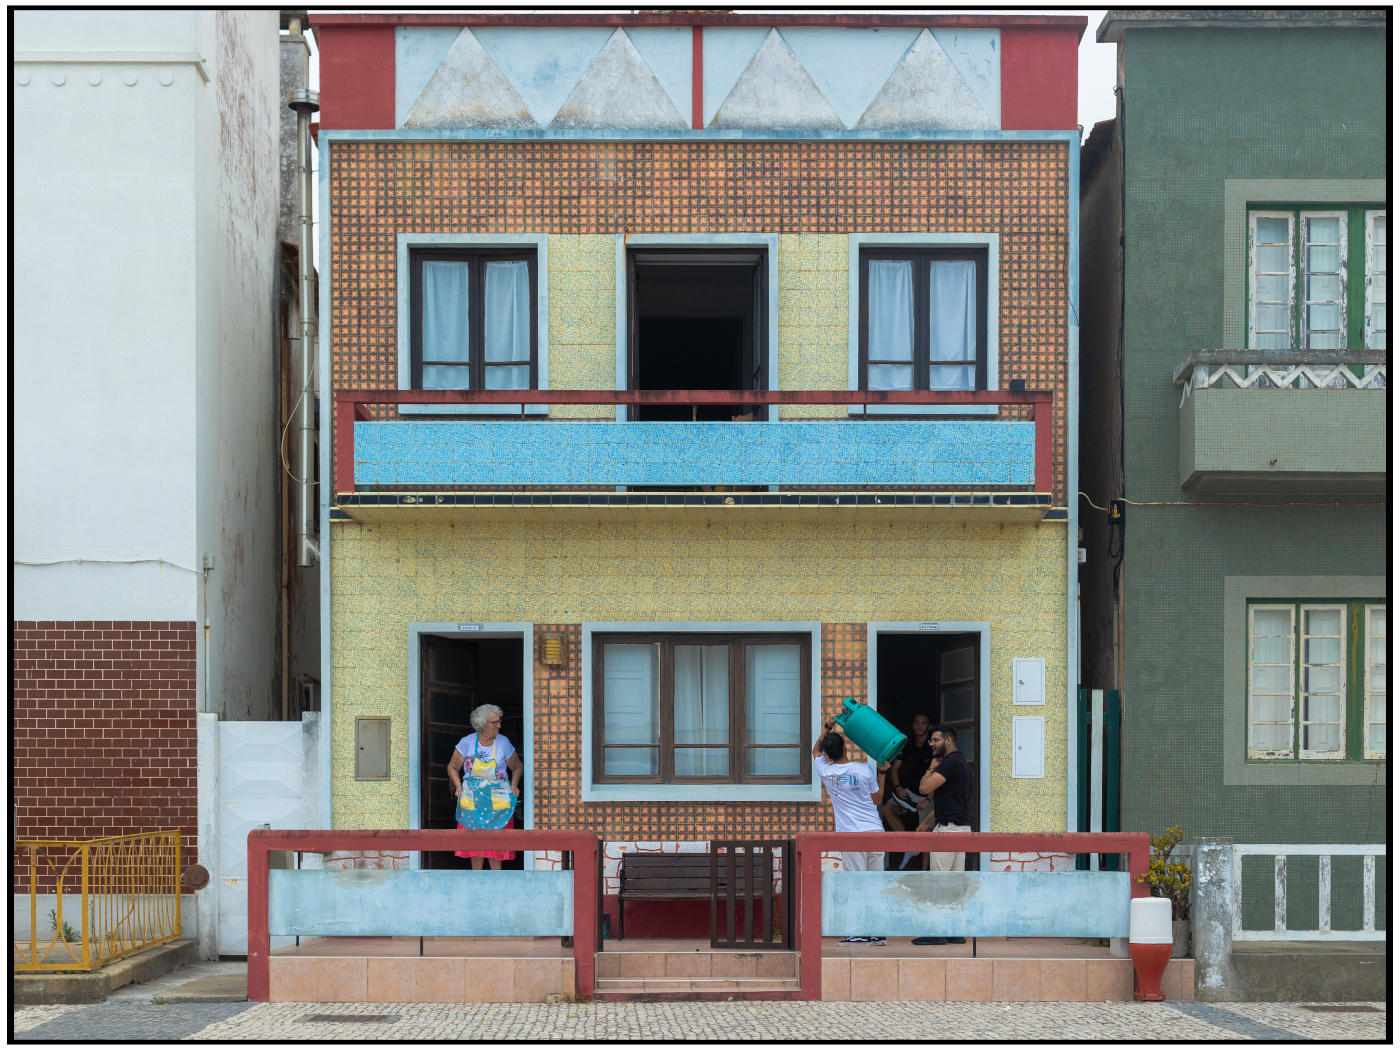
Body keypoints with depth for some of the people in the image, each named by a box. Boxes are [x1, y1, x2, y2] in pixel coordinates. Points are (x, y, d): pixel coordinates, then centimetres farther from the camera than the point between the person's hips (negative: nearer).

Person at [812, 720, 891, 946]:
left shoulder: (826, 772, 1)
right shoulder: (864, 770, 1)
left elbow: (815, 751, 25)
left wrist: (825, 732, 27)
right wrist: (882, 773, 23)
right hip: (875, 830, 2)